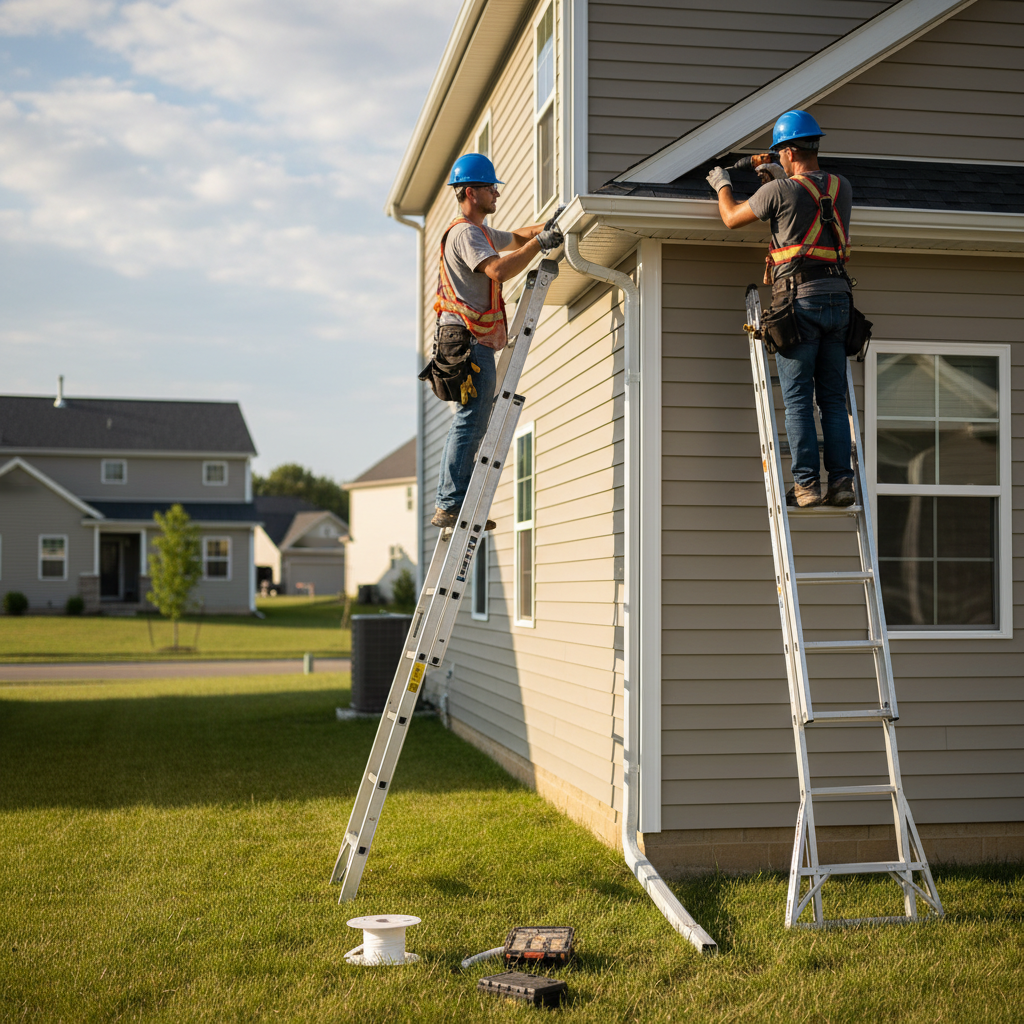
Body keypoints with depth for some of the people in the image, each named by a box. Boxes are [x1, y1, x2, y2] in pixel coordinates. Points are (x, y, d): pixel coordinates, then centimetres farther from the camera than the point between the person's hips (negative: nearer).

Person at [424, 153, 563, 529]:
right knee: (470, 423, -12)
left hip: (473, 341, 11)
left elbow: (514, 238, 34)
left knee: (470, 424, 11)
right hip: (468, 339, -11)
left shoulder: (480, 232, 23)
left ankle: (448, 504, 14)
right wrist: (538, 244, -18)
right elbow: (499, 270, -25)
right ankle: (451, 505, -12)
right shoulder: (465, 233, -11)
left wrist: (547, 227, 16)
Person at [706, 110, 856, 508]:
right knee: (833, 399, 8)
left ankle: (806, 483, -6)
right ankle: (841, 481, 3)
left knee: (797, 400, -2)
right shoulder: (841, 188, 10)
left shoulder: (780, 191, -7)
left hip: (799, 300, -5)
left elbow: (732, 217, 8)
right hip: (838, 298, 5)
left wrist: (722, 184, 27)